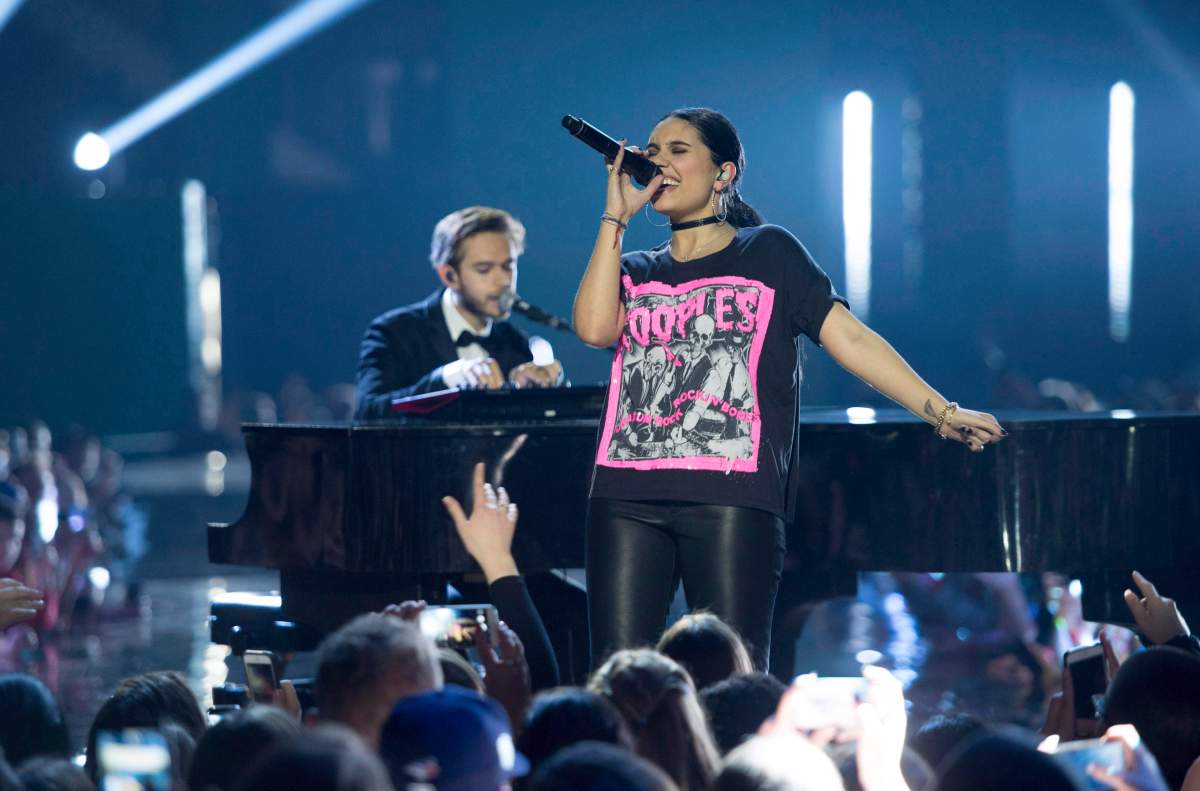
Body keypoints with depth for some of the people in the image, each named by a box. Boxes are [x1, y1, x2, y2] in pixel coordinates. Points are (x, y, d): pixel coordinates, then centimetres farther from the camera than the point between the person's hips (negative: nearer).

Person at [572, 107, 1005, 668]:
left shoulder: (768, 253, 12)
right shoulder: (635, 271, 21)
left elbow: (849, 337, 5)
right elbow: (595, 327, -1)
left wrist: (940, 411, -5)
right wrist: (616, 216, 5)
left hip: (733, 498, -3)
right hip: (626, 496, 3)